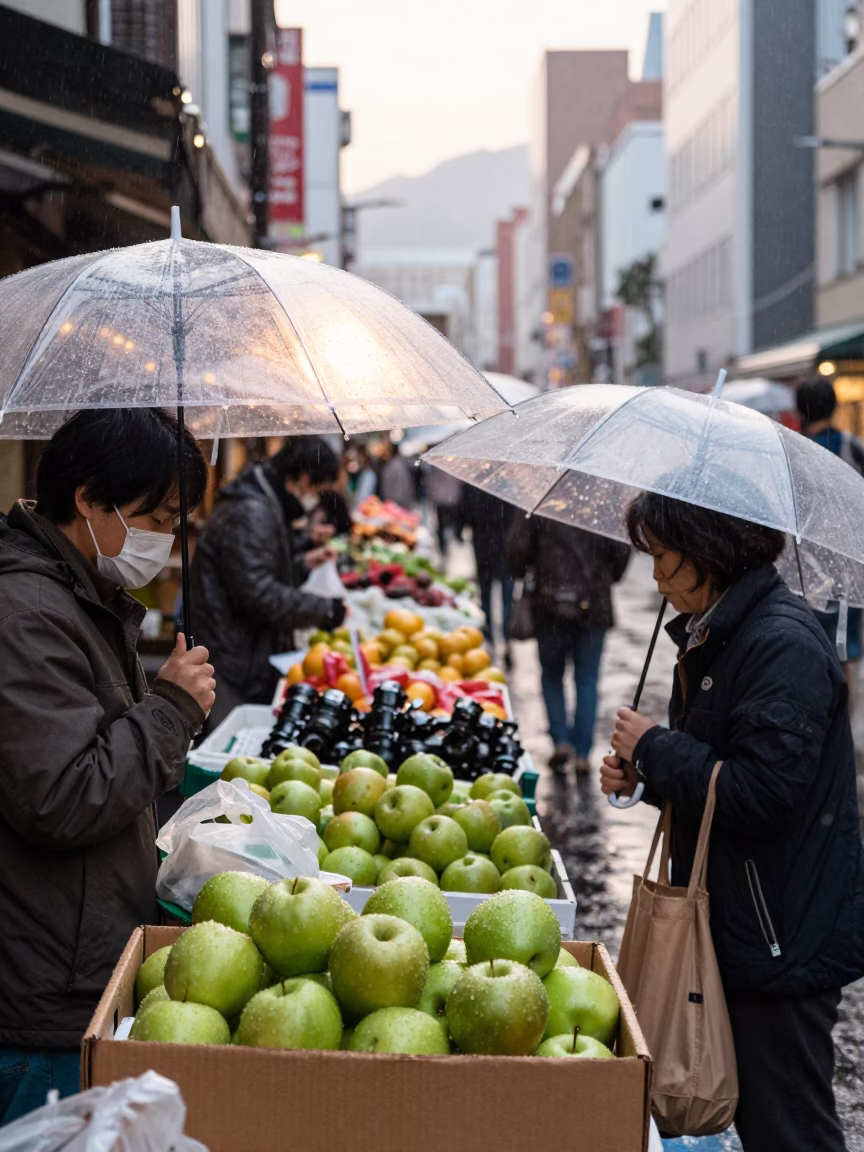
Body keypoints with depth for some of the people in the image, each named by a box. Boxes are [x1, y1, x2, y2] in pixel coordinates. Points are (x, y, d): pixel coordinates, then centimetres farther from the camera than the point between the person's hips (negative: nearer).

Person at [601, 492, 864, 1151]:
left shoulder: (783, 645, -20)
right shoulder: (713, 636, 12)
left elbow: (760, 794, -26)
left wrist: (654, 747, -14)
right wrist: (643, 775, 4)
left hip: (781, 941, -10)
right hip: (737, 925, 10)